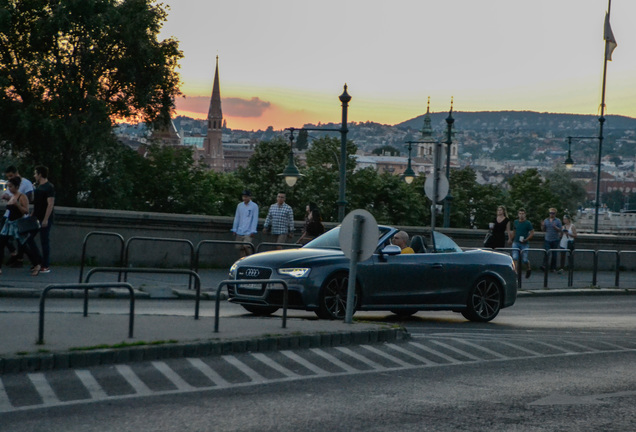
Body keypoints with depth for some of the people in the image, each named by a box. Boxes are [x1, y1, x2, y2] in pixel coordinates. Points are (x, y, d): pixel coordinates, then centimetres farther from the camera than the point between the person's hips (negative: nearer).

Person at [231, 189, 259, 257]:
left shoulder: (254, 206, -1)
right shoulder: (239, 205, 12)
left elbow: (255, 219, -3)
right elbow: (236, 218, 16)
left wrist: (253, 231, -9)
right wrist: (234, 230, 13)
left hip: (248, 231, -5)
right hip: (240, 231, 5)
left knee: (246, 246, -18)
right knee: (241, 248, 2)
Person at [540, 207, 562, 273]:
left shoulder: (558, 221, 2)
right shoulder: (546, 220, 9)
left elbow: (560, 230, -3)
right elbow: (543, 230, 12)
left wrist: (555, 227, -20)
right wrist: (542, 225, -7)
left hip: (555, 240, -1)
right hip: (547, 239, 1)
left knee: (554, 254, 4)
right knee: (546, 253, -13)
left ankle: (553, 268, 10)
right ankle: (544, 265, -19)